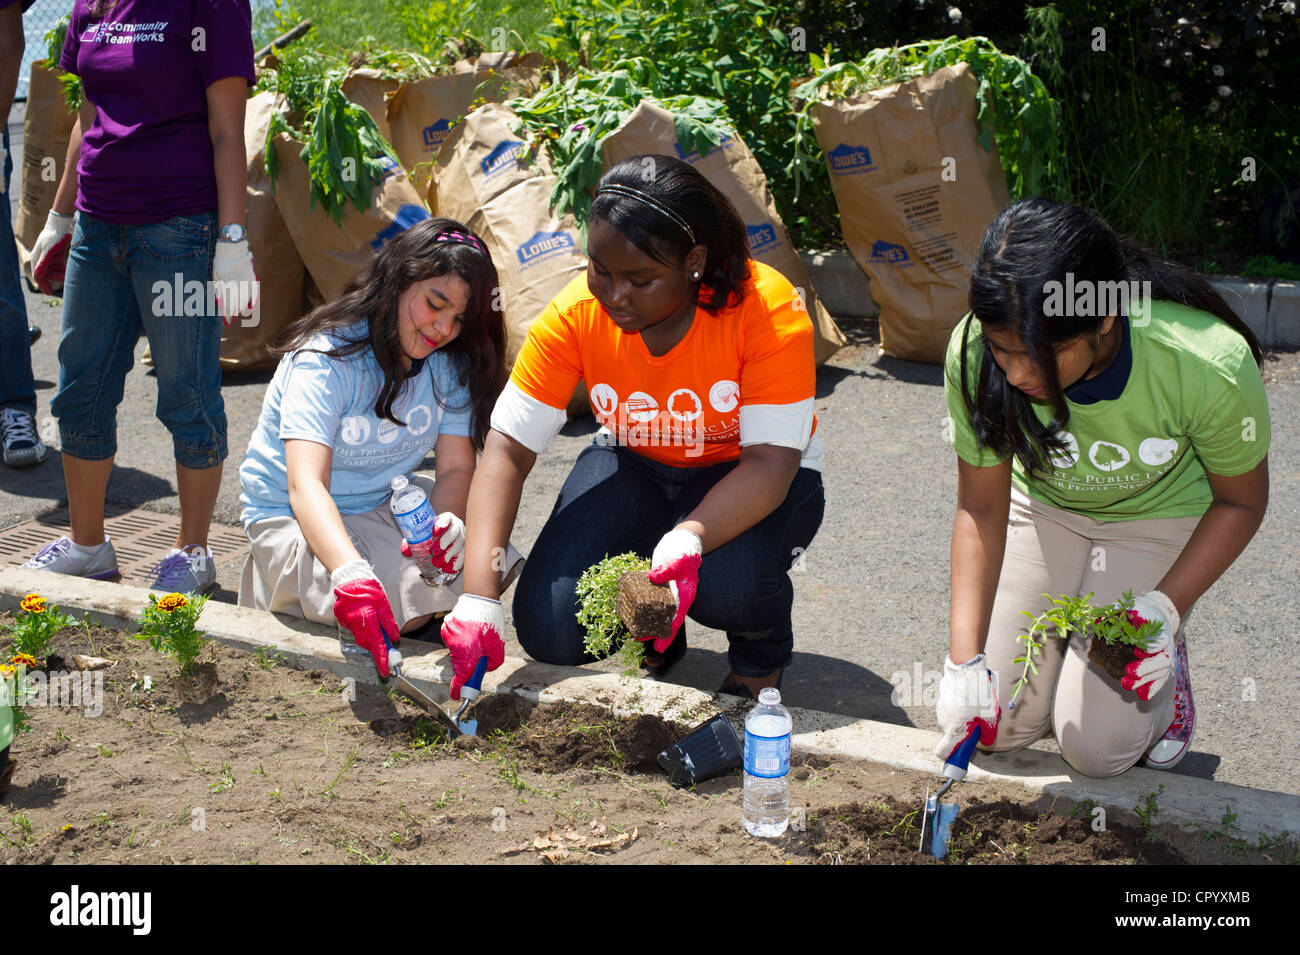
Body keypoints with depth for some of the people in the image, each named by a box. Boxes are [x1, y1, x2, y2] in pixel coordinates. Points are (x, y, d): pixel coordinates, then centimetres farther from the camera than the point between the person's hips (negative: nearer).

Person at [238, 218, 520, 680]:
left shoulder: (450, 364, -6)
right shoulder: (327, 359, -25)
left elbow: (456, 467, -10)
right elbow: (306, 485, -38)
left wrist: (447, 522, -36)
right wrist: (352, 576, -56)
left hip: (390, 504, 6)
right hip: (292, 518, -6)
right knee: (378, 606, -31)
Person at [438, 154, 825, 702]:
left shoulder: (768, 310, -28)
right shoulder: (575, 315, -20)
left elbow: (770, 463, -31)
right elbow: (507, 450, -21)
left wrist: (690, 538, -51)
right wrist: (478, 599, -33)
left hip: (745, 482, -2)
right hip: (636, 468, 3)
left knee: (726, 583, -36)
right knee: (550, 631, -17)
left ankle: (763, 654, 3)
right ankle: (654, 636, 19)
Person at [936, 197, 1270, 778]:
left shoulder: (1211, 366, -35)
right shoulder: (976, 353, -31)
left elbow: (1241, 501, -14)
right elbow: (980, 508, -19)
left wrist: (1168, 606, -24)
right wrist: (965, 658, -27)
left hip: (1160, 518, -2)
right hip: (1044, 506, 2)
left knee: (1094, 748, -9)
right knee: (994, 725, -2)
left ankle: (1167, 664, 23)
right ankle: (1067, 635, 27)